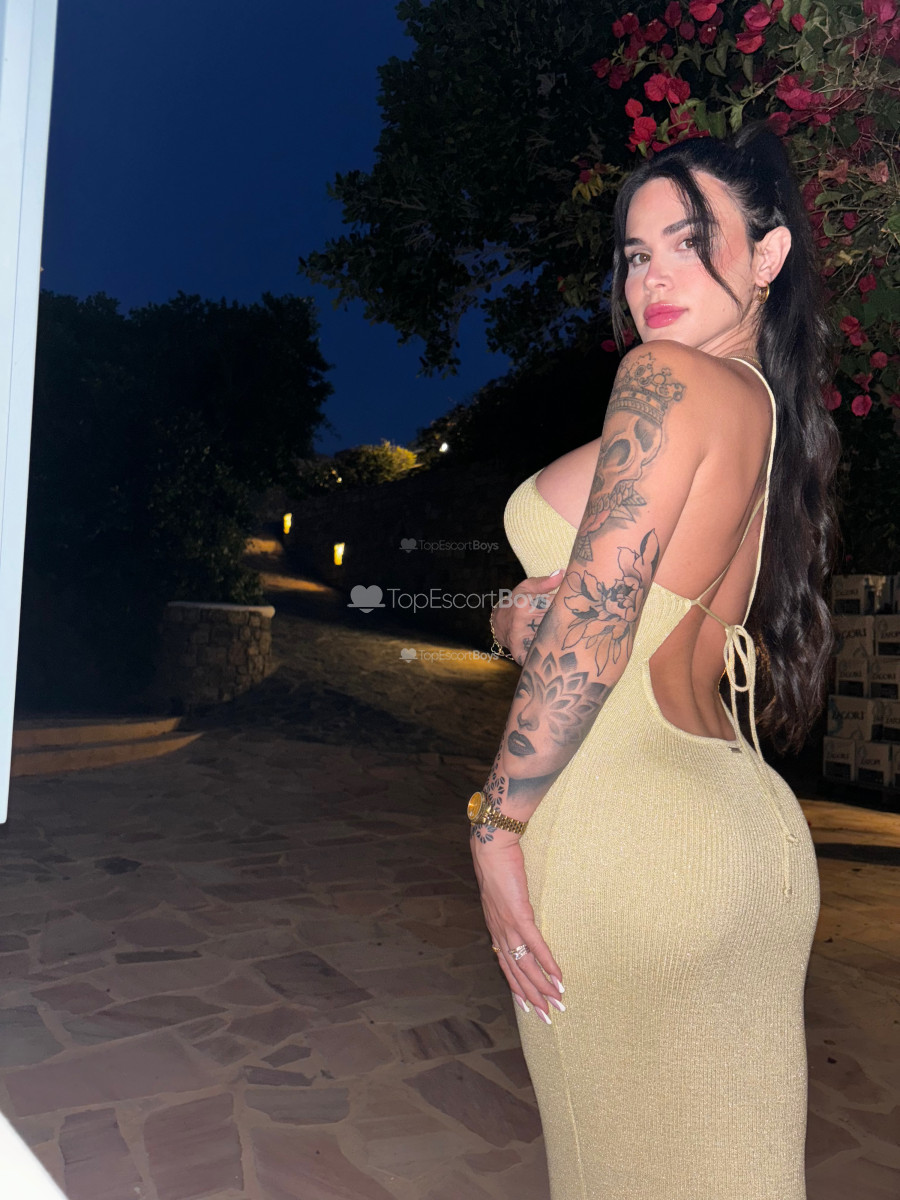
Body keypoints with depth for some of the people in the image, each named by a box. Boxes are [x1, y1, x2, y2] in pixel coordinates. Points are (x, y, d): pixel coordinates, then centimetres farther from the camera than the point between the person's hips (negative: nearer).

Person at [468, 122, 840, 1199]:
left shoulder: (670, 376, -9)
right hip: (750, 825, 9)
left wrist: (498, 824, -9)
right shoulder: (777, 416, 15)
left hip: (622, 822, -8)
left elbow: (594, 619, -15)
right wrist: (525, 623, -2)